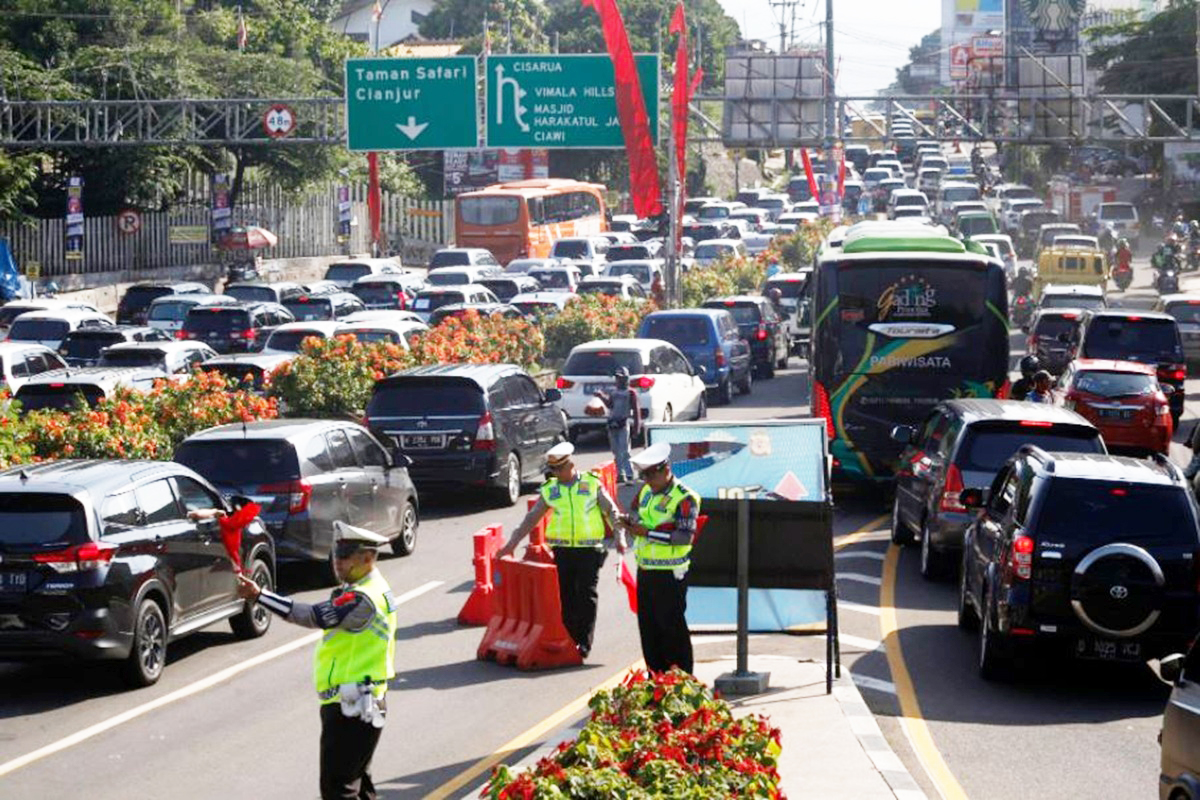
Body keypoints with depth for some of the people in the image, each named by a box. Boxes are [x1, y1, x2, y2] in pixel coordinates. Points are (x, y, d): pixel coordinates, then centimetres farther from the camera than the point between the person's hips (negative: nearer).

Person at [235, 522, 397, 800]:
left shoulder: (364, 599, -22)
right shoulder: (373, 590, 12)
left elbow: (317, 616, -31)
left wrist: (260, 595, -34)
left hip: (351, 709, -11)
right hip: (358, 705, 11)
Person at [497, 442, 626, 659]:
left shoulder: (592, 484, 3)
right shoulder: (550, 490, 8)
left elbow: (611, 511, 7)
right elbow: (532, 518, 11)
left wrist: (619, 537, -4)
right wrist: (512, 543, 6)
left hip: (589, 549, -2)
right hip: (562, 550, 2)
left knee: (586, 596, -6)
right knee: (565, 597, 1)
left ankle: (583, 643, -4)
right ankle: (569, 640, 9)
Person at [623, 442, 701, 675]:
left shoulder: (684, 498, -14)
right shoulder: (645, 492, 10)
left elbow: (685, 535, -22)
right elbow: (635, 514, 20)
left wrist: (648, 533, -24)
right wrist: (630, 522, -5)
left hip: (670, 575, -8)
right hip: (645, 570, 8)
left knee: (672, 626, -2)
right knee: (648, 625, 12)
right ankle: (655, 676, 23)